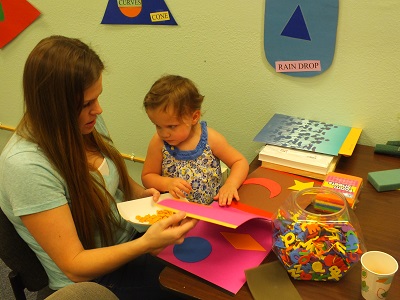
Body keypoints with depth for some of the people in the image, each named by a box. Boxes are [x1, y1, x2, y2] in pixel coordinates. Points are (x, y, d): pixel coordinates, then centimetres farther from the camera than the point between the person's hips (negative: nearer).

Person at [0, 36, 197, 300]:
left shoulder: (87, 124, -7)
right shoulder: (25, 166, -28)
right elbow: (75, 267, -23)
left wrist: (144, 194, -8)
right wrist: (146, 244, -36)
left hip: (131, 239, 6)